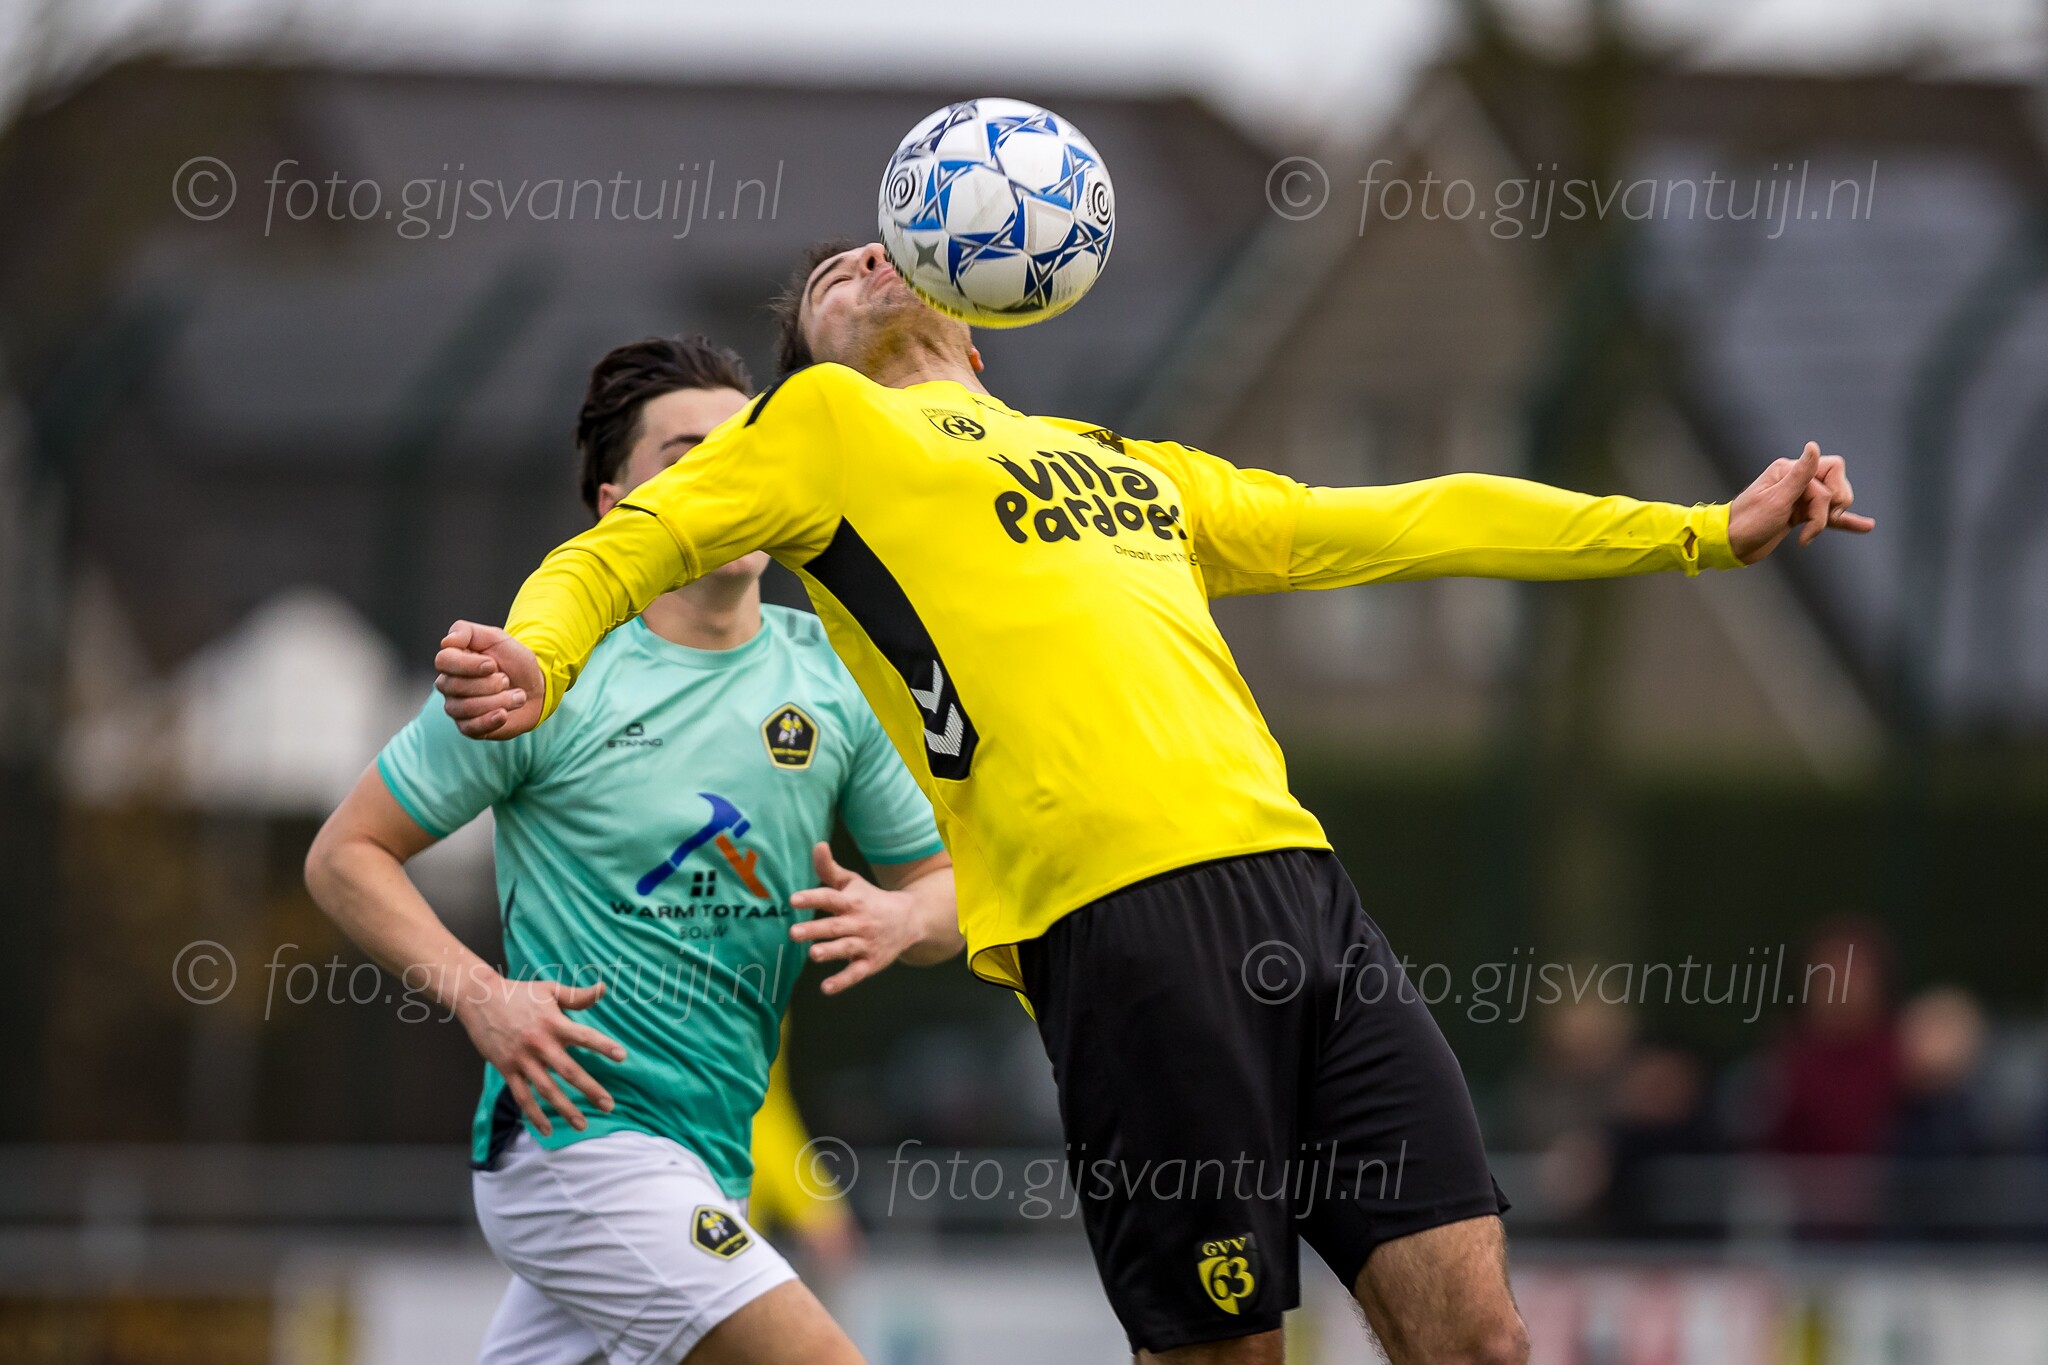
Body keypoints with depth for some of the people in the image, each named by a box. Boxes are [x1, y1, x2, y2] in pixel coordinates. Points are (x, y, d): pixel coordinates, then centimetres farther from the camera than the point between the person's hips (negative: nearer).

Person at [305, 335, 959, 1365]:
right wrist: (478, 995, -16)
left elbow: (944, 879, 14)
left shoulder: (833, 677, 7)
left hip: (705, 1167, 6)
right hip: (576, 1131, -6)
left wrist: (901, 917, -10)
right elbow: (345, 856, -1)